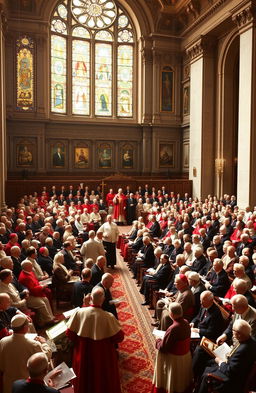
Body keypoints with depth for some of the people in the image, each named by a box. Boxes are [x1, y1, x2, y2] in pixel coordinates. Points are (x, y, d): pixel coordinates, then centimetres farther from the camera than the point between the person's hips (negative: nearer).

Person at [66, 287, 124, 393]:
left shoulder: (79, 312, -21)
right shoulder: (108, 317, -26)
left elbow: (69, 333, -10)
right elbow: (119, 337, -15)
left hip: (83, 353, 2)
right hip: (103, 355, -2)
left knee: (85, 378, 27)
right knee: (103, 379, 23)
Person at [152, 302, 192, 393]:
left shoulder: (173, 329, -33)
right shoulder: (186, 322, -10)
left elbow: (163, 348, -23)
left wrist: (158, 341, -3)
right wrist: (165, 337, 5)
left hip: (175, 359, -7)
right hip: (186, 356, 7)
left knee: (173, 384, 16)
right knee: (182, 380, 27)